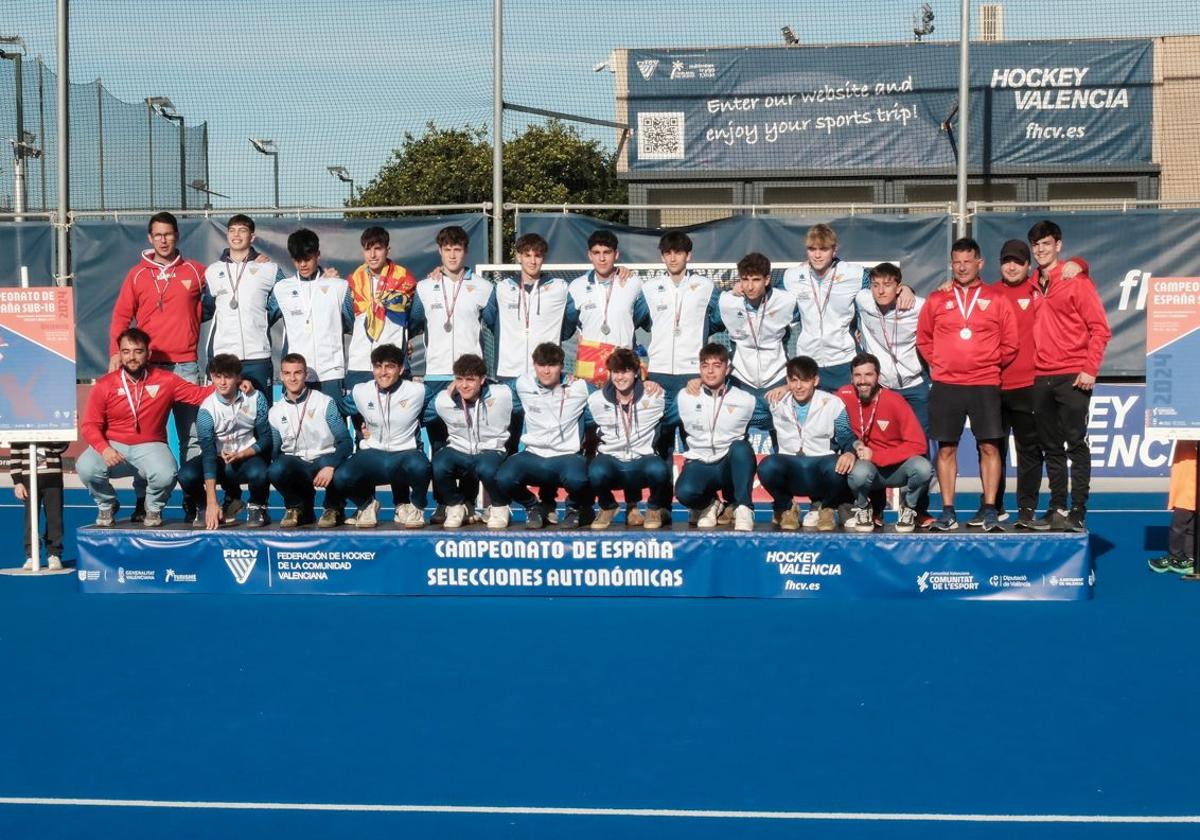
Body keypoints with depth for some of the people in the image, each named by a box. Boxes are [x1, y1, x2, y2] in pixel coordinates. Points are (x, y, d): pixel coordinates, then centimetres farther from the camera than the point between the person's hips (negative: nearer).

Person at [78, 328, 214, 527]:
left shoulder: (165, 380, -1)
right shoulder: (104, 385, -3)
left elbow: (198, 394, 2)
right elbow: (90, 425, -5)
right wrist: (104, 449, -23)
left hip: (150, 446, -1)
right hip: (114, 445, 1)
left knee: (165, 475, -32)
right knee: (86, 468, -28)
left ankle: (154, 508, 7)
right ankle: (106, 505, 8)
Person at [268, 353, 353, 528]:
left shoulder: (325, 403, -4)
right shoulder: (275, 412, 6)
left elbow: (345, 441, -11)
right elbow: (273, 453, 9)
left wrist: (330, 466, -27)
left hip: (325, 460, -2)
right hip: (295, 465, 2)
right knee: (275, 471, -32)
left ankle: (333, 508, 0)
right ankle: (297, 507, 2)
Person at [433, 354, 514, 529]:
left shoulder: (502, 395, -13)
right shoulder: (442, 401, -6)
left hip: (490, 451, -2)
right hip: (458, 451, 2)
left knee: (486, 469, -38)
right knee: (439, 467, -32)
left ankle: (499, 507, -5)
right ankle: (456, 506, -1)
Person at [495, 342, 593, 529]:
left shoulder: (578, 387, -4)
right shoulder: (523, 385, 0)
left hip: (566, 455, -2)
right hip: (533, 456, 2)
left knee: (575, 479, -38)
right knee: (504, 478, -29)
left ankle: (576, 508, 3)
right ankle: (534, 507, 5)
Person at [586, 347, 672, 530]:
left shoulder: (654, 397, -1)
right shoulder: (596, 400, 0)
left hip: (642, 461, 0)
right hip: (610, 460, 1)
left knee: (658, 469, -37)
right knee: (596, 472, -36)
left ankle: (655, 508, 0)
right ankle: (607, 507, 2)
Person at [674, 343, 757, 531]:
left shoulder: (745, 400, -1)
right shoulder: (685, 397, 1)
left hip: (731, 466, 0)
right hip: (699, 464, 0)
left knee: (741, 447, -35)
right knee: (685, 492, -34)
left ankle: (743, 509, -23)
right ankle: (708, 504, 3)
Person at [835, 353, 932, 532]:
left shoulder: (894, 401, -13)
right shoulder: (844, 396, -9)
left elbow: (918, 445, -15)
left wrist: (875, 456, -20)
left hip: (897, 466, 0)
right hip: (866, 466, 0)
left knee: (922, 468, -30)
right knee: (860, 472, -35)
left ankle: (909, 507, 2)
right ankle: (862, 508, 0)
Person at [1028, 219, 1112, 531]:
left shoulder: (1076, 280, -1)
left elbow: (1099, 328, -5)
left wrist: (1090, 369, -12)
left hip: (1072, 377, -5)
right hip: (1040, 378, 5)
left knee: (1076, 444, -5)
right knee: (1051, 447, 9)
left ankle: (1078, 511, -5)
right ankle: (1057, 507, 15)